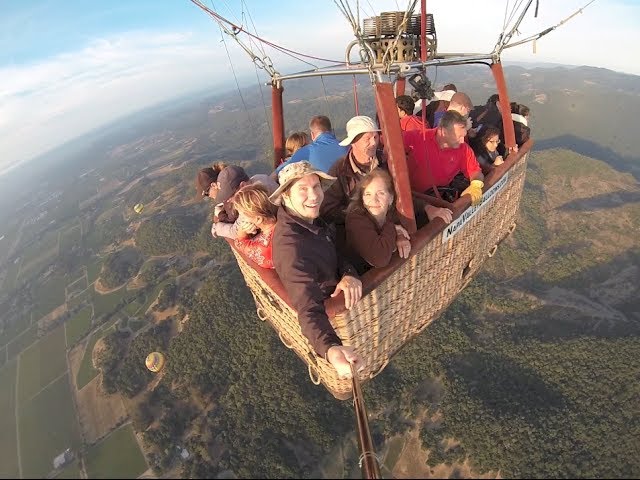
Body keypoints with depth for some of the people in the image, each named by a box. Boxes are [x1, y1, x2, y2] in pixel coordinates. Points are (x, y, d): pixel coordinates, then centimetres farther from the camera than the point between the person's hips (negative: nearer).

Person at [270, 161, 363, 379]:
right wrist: (331, 349, -66)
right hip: (326, 309, -7)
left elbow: (335, 254, -8)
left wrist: (349, 274, -30)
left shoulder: (310, 218, -13)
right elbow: (308, 308, -49)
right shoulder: (290, 245, -41)